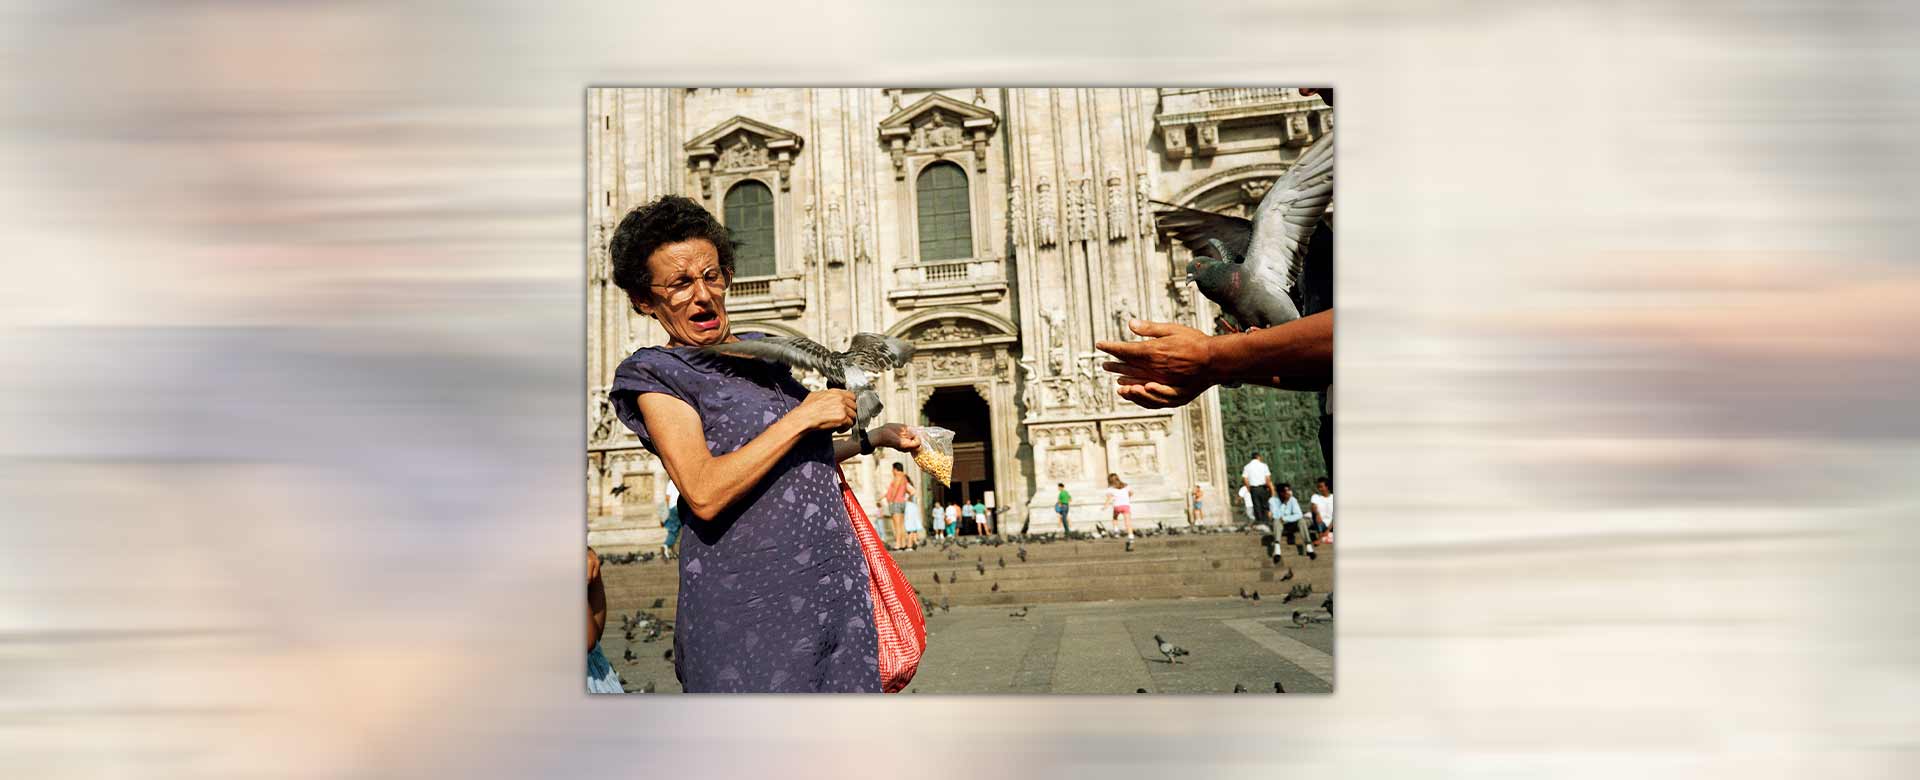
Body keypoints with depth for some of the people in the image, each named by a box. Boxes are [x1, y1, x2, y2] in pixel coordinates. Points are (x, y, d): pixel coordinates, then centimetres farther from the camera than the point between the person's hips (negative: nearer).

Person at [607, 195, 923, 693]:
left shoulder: (761, 352, 15)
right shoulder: (655, 374, -5)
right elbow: (704, 494, -20)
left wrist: (872, 439, 28)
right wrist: (803, 416, -16)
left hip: (837, 582, 6)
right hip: (748, 603, -6)